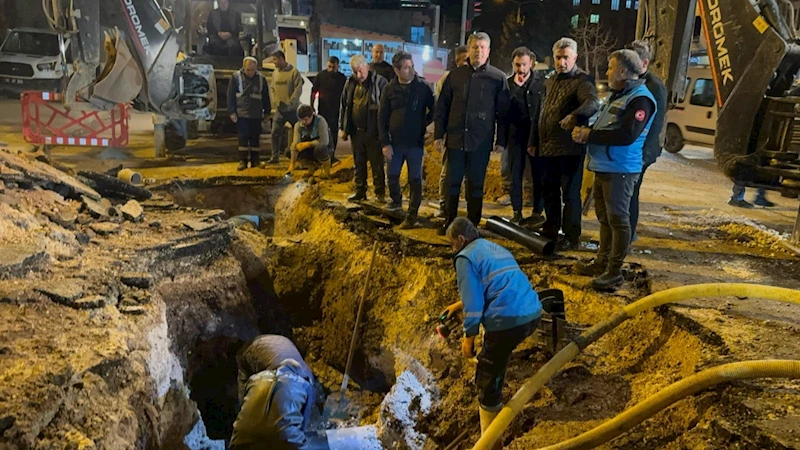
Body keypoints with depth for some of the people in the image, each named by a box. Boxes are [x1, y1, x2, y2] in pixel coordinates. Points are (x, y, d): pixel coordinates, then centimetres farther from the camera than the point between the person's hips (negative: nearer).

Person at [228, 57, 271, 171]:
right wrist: (232, 112, -6)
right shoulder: (236, 77, -2)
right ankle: (242, 161, 4)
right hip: (241, 114, -2)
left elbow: (265, 96, 12)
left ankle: (255, 160, 14)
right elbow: (230, 96, -2)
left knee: (255, 138, 6)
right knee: (243, 137, -2)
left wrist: (266, 111, 12)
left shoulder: (261, 78, 4)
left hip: (256, 115, 2)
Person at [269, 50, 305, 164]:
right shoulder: (275, 73, 7)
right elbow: (272, 88, 12)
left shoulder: (294, 72, -10)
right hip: (279, 109, 5)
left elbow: (298, 90, -14)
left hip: (293, 109, -5)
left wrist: (289, 103, -18)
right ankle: (275, 157, 9)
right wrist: (277, 101, -3)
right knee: (275, 133, 0)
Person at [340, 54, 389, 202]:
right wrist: (343, 128, 13)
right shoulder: (350, 83, 9)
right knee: (359, 164, 13)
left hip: (374, 131, -5)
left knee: (377, 164, 2)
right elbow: (344, 106, 16)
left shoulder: (379, 82, -8)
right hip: (356, 131, 5)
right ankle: (360, 191, 22)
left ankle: (380, 192, 11)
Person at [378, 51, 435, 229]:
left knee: (414, 179, 2)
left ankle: (412, 215, 11)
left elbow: (434, 109, 7)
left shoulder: (423, 87, -5)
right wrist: (385, 143, -6)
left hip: (415, 143, -2)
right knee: (392, 176, 12)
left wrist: (425, 123, -4)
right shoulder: (390, 89, -2)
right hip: (395, 143, 2)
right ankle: (396, 201, 37)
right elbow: (382, 117, -1)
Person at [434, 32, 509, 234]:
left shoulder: (498, 78, 1)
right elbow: (442, 106, 9)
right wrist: (439, 134, 4)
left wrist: (501, 140, -2)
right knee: (453, 182, 8)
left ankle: (472, 225, 17)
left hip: (481, 142, -2)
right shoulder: (455, 75, 7)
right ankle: (449, 222, 20)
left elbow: (503, 112, 1)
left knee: (476, 185, 7)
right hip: (455, 139, 2)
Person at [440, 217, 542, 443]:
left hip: (509, 321, -9)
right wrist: (457, 305, 47)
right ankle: (493, 403, 54)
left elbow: (473, 304, -7)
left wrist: (468, 338, 6)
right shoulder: (494, 248, 24)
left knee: (486, 380, 5)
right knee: (495, 357, 35)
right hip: (532, 313, 9)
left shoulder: (466, 257, -2)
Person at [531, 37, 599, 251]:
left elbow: (592, 102, -31)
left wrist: (576, 115, -52)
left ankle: (571, 237, 6)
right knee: (550, 191, 16)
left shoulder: (582, 80, -10)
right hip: (547, 147, 8)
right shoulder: (550, 81, 17)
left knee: (570, 193, -2)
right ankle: (551, 230, 30)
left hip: (569, 149, -8)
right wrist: (534, 141, 22)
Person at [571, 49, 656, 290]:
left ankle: (615, 271, 3)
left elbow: (627, 135, -25)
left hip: (620, 171, -10)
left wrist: (590, 135, -17)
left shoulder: (640, 99, -14)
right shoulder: (618, 95, 18)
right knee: (604, 217, 16)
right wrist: (586, 130, 0)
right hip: (603, 168, 10)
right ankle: (603, 261, 28)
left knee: (618, 219, -4)